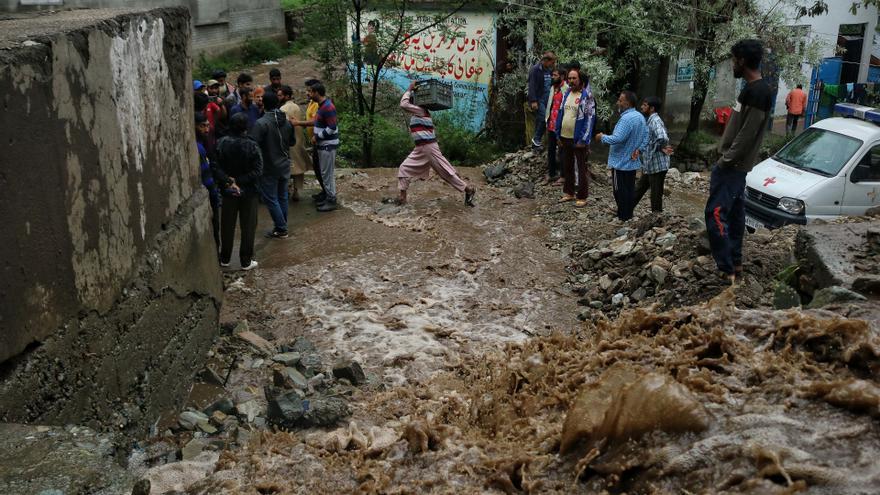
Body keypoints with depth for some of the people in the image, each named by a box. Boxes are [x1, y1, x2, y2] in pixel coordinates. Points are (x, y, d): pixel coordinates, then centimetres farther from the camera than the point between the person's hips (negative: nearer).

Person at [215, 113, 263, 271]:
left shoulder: (221, 144, -7)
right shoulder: (251, 145, -13)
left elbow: (217, 168, -12)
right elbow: (257, 171, -17)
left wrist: (229, 181, -14)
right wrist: (238, 181, -15)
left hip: (228, 192, 3)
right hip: (248, 192, -2)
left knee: (227, 225, 14)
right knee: (248, 227, 7)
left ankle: (225, 259, 24)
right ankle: (246, 261, 12)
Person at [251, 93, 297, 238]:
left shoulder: (261, 123, -19)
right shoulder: (287, 122, 1)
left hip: (269, 168, -6)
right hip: (284, 166, 7)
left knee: (270, 198, 2)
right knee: (282, 197, 16)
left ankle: (281, 229, 3)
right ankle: (282, 226, 24)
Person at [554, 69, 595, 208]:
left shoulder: (587, 96, -12)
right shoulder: (566, 94, 9)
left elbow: (590, 118, -15)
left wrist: (583, 139, -18)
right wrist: (558, 134, 10)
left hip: (578, 139, -7)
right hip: (565, 138, 7)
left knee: (581, 168, 2)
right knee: (567, 166, 16)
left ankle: (582, 197, 10)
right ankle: (569, 192, 28)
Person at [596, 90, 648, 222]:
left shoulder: (626, 119, -23)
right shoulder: (640, 117, 9)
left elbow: (618, 139, -30)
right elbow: (646, 136, 13)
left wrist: (602, 137, -15)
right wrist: (639, 149, 5)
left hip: (620, 163, -9)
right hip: (632, 162, 9)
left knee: (620, 191, -1)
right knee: (630, 190, 15)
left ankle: (622, 218, 5)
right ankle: (629, 215, 24)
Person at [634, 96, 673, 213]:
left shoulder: (655, 121, -18)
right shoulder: (650, 120, 12)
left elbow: (662, 138, -35)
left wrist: (661, 148, -15)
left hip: (657, 165, -10)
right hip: (649, 165, 10)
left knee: (656, 193, 3)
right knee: (639, 189, 20)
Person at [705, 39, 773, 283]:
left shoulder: (759, 91, -19)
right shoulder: (752, 89, 12)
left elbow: (747, 133, -22)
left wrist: (726, 161, -17)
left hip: (732, 165, -10)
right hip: (736, 165, 10)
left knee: (716, 213, -11)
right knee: (735, 211, 13)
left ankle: (726, 269, -9)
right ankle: (735, 263, 21)